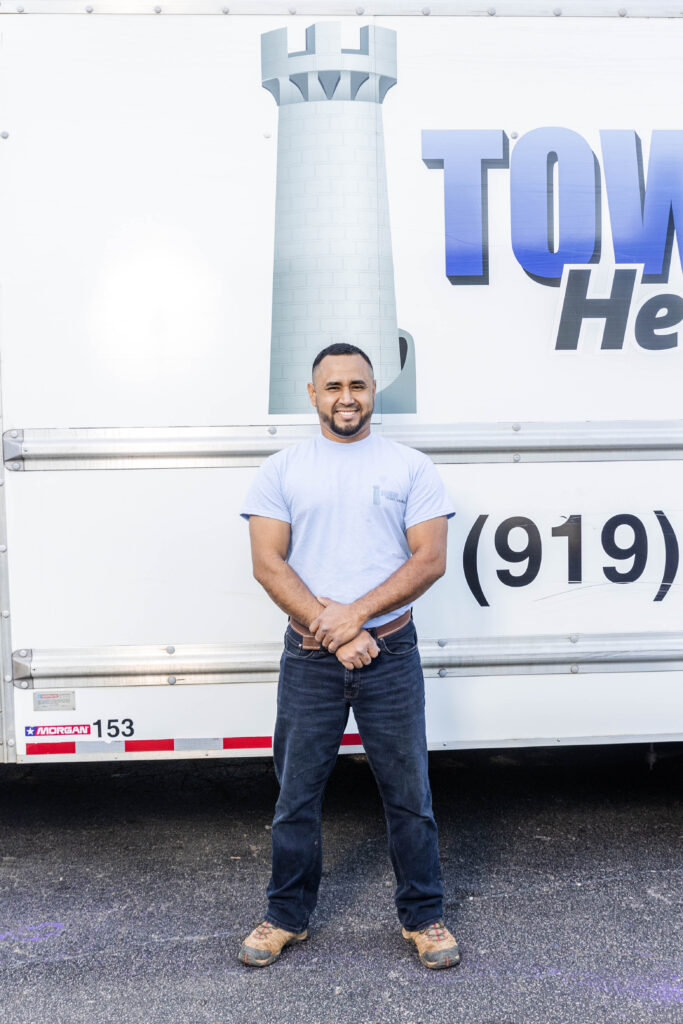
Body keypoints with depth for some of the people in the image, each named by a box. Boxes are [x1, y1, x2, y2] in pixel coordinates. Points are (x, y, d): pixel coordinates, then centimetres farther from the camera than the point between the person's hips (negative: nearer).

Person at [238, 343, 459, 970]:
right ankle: (288, 916, 28)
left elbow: (430, 559, -5)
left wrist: (356, 614, -15)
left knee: (409, 793, 7)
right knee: (297, 794, 10)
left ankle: (423, 916, 25)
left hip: (391, 653, 0)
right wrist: (332, 631, -13)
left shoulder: (410, 467, 4)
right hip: (308, 659, 1)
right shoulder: (282, 470, 5)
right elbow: (268, 564, -3)